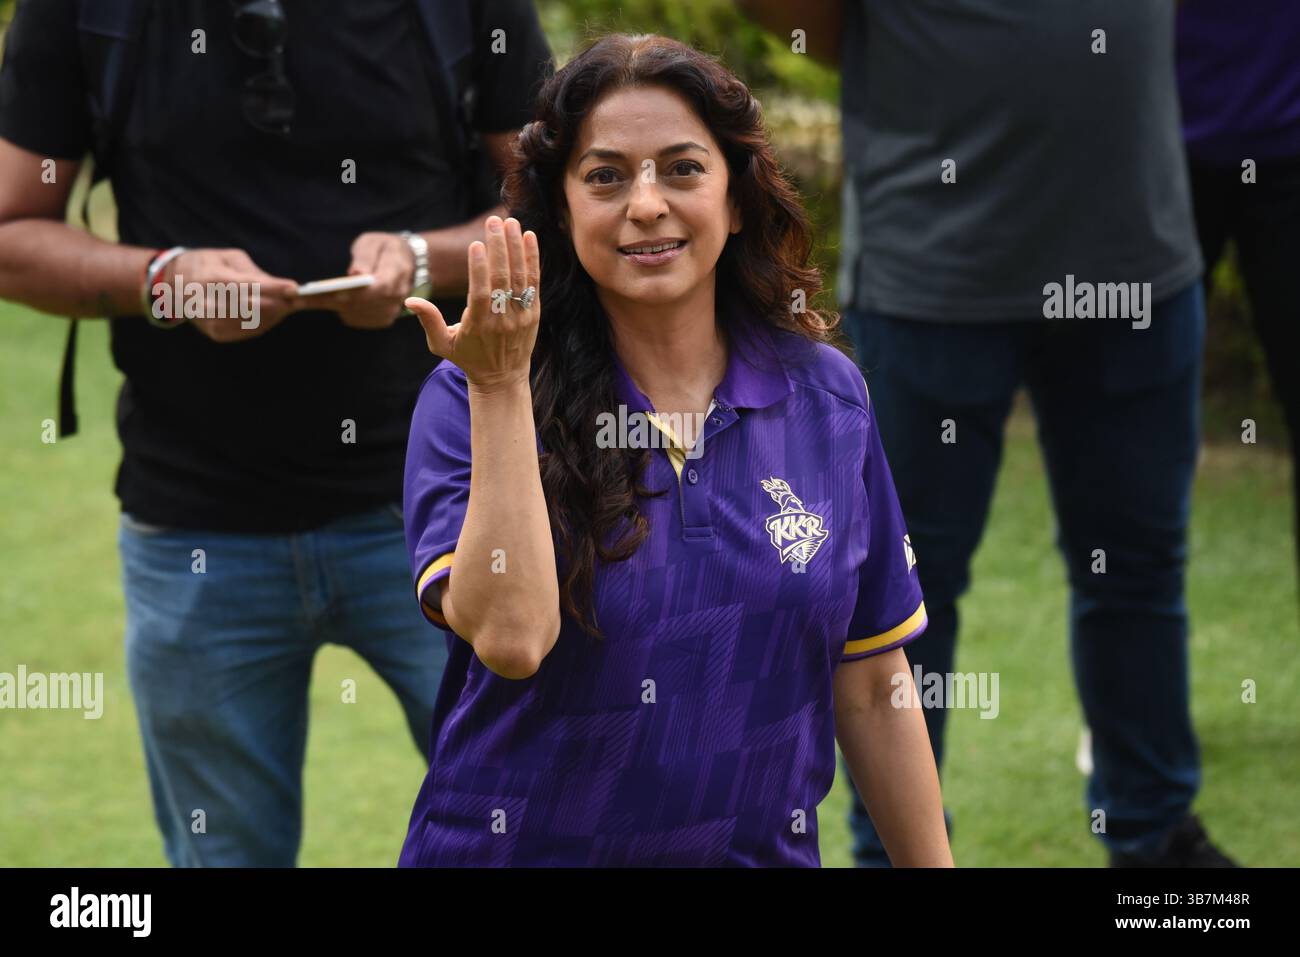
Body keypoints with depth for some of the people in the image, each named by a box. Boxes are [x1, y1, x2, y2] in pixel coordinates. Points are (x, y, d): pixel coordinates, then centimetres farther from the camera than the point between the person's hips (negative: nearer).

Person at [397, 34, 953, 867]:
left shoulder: (826, 395, -1)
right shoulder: (469, 401, -9)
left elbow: (871, 688, 3)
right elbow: (510, 637, -24)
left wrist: (932, 863, 2)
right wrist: (499, 388, -24)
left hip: (761, 849, 3)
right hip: (519, 845, -2)